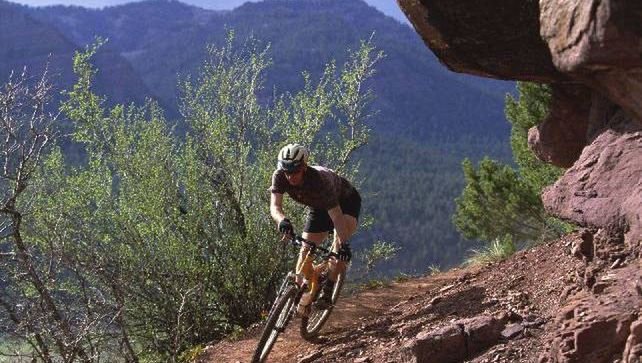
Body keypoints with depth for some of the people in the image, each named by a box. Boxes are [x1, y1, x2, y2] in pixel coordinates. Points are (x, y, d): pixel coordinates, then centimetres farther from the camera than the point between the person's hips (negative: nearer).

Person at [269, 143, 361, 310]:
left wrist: (344, 244, -54)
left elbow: (336, 215, -43)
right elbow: (275, 206, -37)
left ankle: (327, 292, -26)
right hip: (318, 207, 6)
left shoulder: (320, 179, -41)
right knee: (306, 250, -4)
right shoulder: (280, 176, -27)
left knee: (340, 241, -31)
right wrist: (282, 221, -60)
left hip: (346, 201, -6)